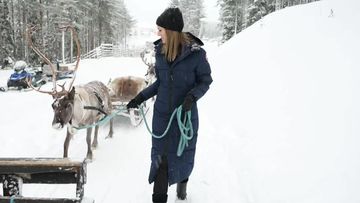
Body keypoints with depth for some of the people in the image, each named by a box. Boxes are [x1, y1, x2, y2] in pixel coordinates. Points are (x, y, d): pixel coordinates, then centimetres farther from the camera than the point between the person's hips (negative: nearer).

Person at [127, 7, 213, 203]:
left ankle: (182, 182, 47)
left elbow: (205, 81, -6)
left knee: (184, 152, 15)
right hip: (162, 113, 3)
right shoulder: (160, 50, -1)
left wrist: (193, 95, -24)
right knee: (161, 156, 3)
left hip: (186, 114, -3)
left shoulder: (196, 53, -16)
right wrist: (141, 97, 3)